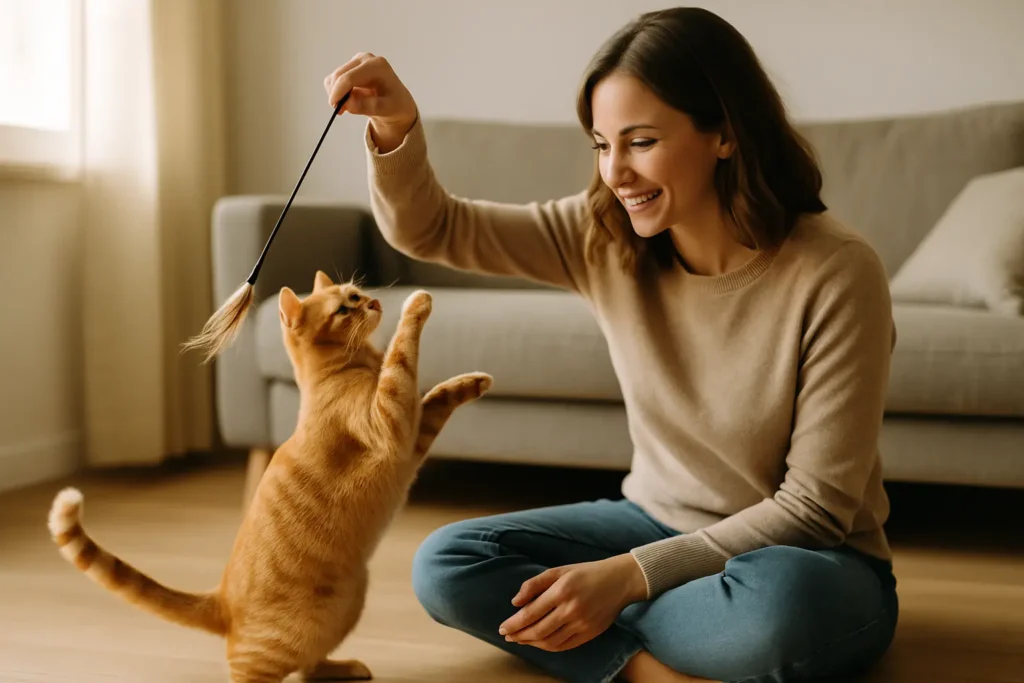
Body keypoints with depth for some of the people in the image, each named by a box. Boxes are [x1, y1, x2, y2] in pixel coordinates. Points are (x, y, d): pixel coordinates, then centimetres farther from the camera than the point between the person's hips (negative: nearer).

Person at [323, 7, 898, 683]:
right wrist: (396, 127, -22)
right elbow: (429, 229, -1)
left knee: (778, 598, -40)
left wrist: (627, 576, -25)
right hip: (659, 523, 5)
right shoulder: (605, 236, -7)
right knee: (444, 565, -13)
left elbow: (816, 507, -20)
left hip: (808, 559, -4)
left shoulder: (835, 272, -22)